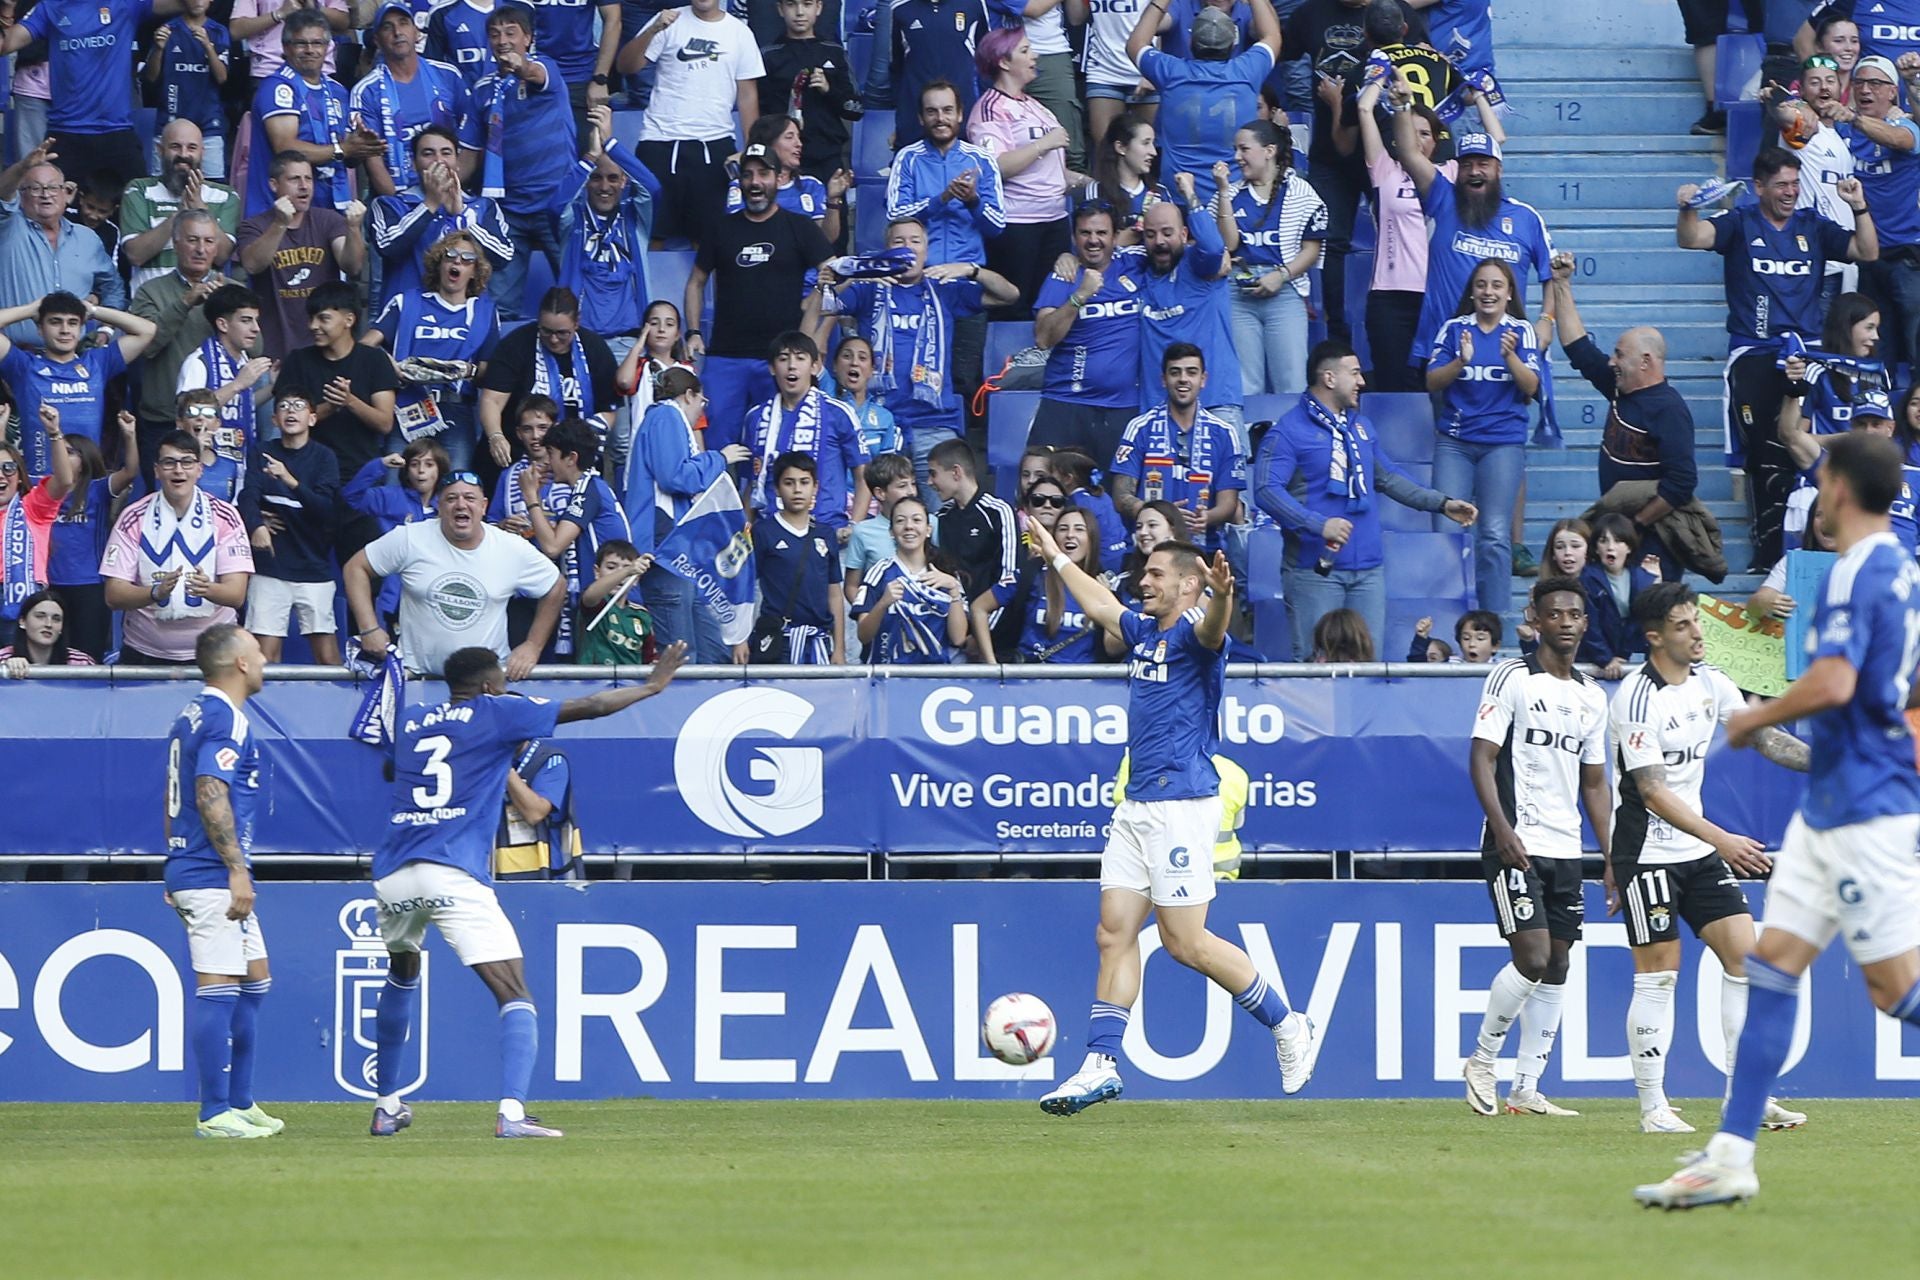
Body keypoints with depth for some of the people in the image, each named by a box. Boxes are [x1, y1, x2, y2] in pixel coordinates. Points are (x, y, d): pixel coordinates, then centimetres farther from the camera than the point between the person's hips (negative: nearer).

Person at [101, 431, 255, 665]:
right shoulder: (133, 520, -2)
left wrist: (208, 589, -33)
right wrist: (156, 592, -28)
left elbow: (237, 595, -10)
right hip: (145, 654, 0)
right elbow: (113, 597, -8)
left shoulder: (225, 517, -3)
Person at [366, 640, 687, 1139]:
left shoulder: (410, 723, 21)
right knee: (515, 997, -6)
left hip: (393, 874, 6)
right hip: (454, 876, -6)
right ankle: (511, 1112, -27)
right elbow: (589, 707, 10)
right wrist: (652, 685, 23)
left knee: (402, 975, 32)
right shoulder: (494, 715, 7)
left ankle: (386, 1106, 34)